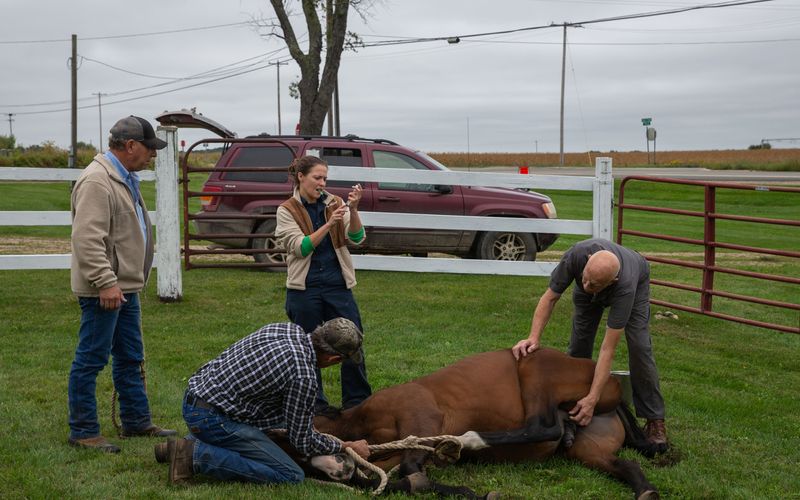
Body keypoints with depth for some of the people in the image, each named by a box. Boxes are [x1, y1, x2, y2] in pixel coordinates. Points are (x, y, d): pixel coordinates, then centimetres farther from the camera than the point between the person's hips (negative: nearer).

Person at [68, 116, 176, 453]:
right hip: (104, 290, -11)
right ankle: (83, 431, 6)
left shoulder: (125, 178, 16)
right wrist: (105, 282, -26)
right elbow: (87, 239, -25)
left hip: (125, 286, 11)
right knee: (91, 360, -2)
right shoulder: (97, 181, -18)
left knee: (130, 358, 17)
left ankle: (136, 421, 27)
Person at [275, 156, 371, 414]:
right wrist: (329, 223, -23)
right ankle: (315, 405, 21)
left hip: (338, 286, 2)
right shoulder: (287, 210, -3)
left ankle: (357, 401, 15)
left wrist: (353, 209, -20)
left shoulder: (334, 203, 5)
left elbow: (356, 239, -5)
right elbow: (300, 248, -14)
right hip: (305, 289, -2)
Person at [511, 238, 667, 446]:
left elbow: (608, 349, -44)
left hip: (635, 283, -3)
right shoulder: (576, 255, -42)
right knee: (579, 343, -6)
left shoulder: (625, 288, -46)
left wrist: (592, 399, -47)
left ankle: (654, 420, -6)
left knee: (639, 347, -16)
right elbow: (550, 298, -27)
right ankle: (570, 404, 10)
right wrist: (533, 338, -40)